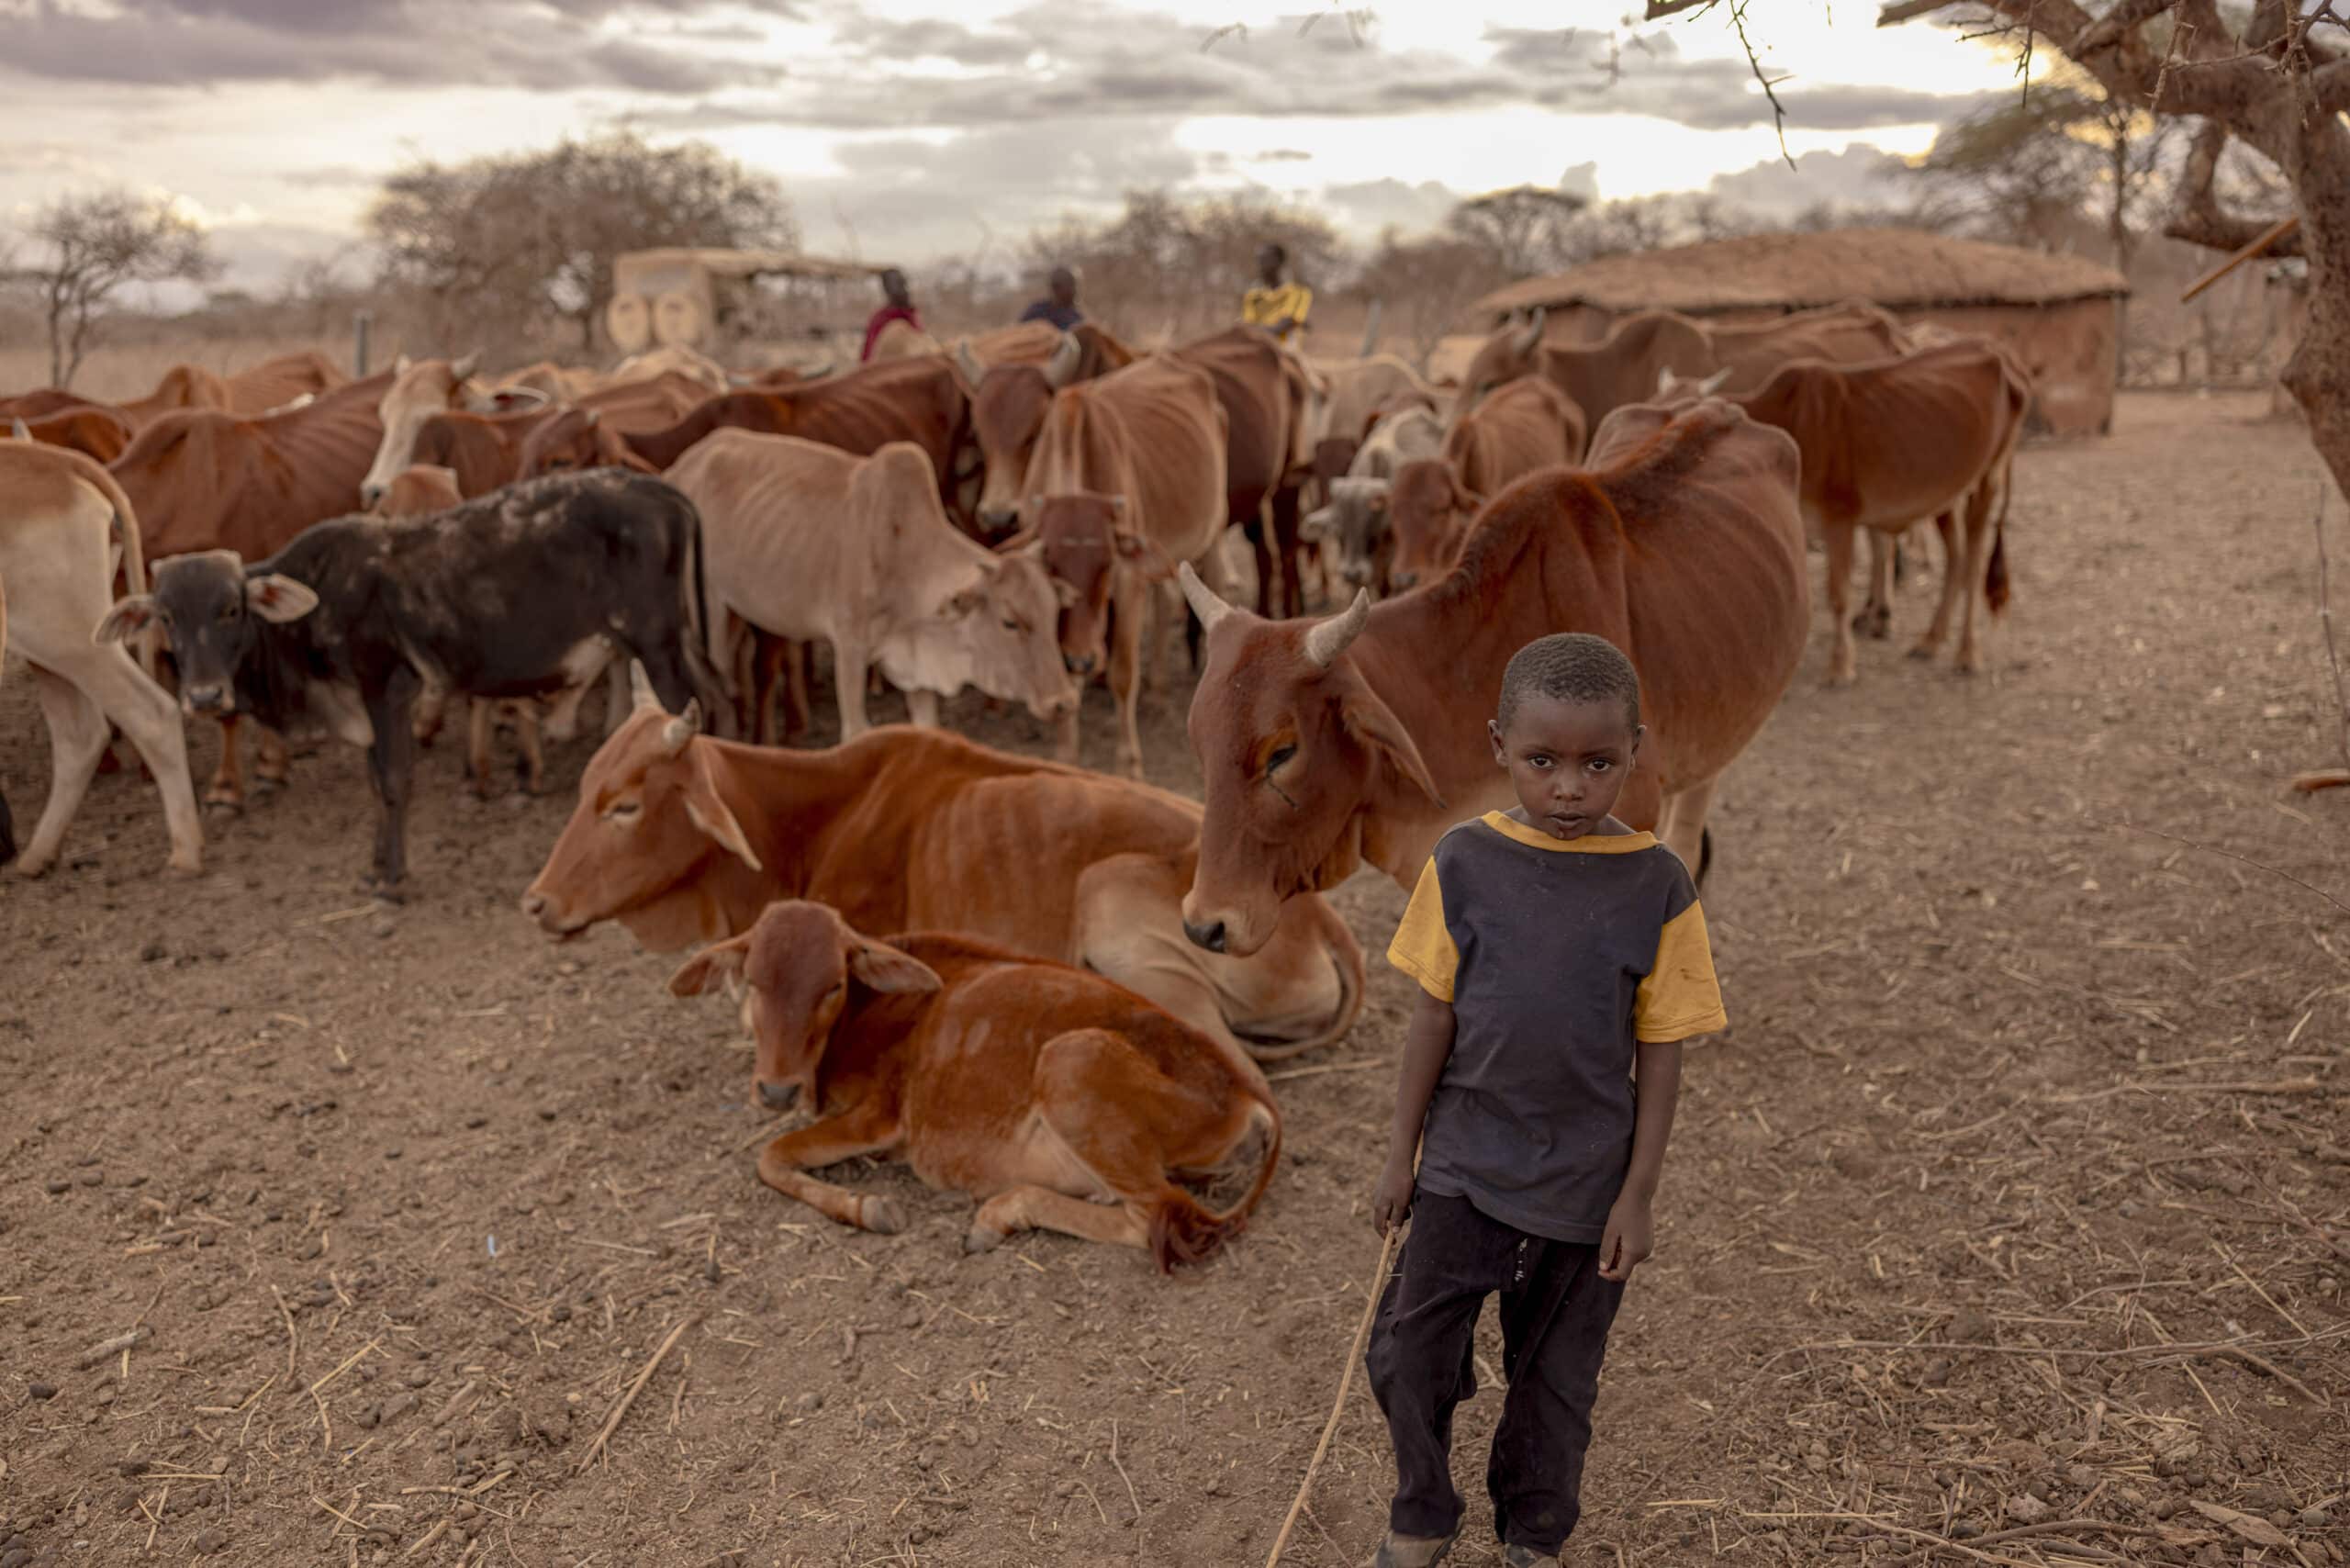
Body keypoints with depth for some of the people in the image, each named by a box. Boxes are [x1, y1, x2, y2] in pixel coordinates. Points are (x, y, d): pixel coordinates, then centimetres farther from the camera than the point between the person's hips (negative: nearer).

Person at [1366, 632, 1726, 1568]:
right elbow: (1435, 1016, -1)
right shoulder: (1465, 862, -8)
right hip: (1464, 1170, 1)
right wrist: (1401, 1156, 3)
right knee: (1408, 1357, 5)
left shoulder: (1656, 885, -10)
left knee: (1556, 1381, 16)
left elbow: (1660, 1051, -4)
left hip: (1586, 1184, 0)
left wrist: (1638, 1194, -3)